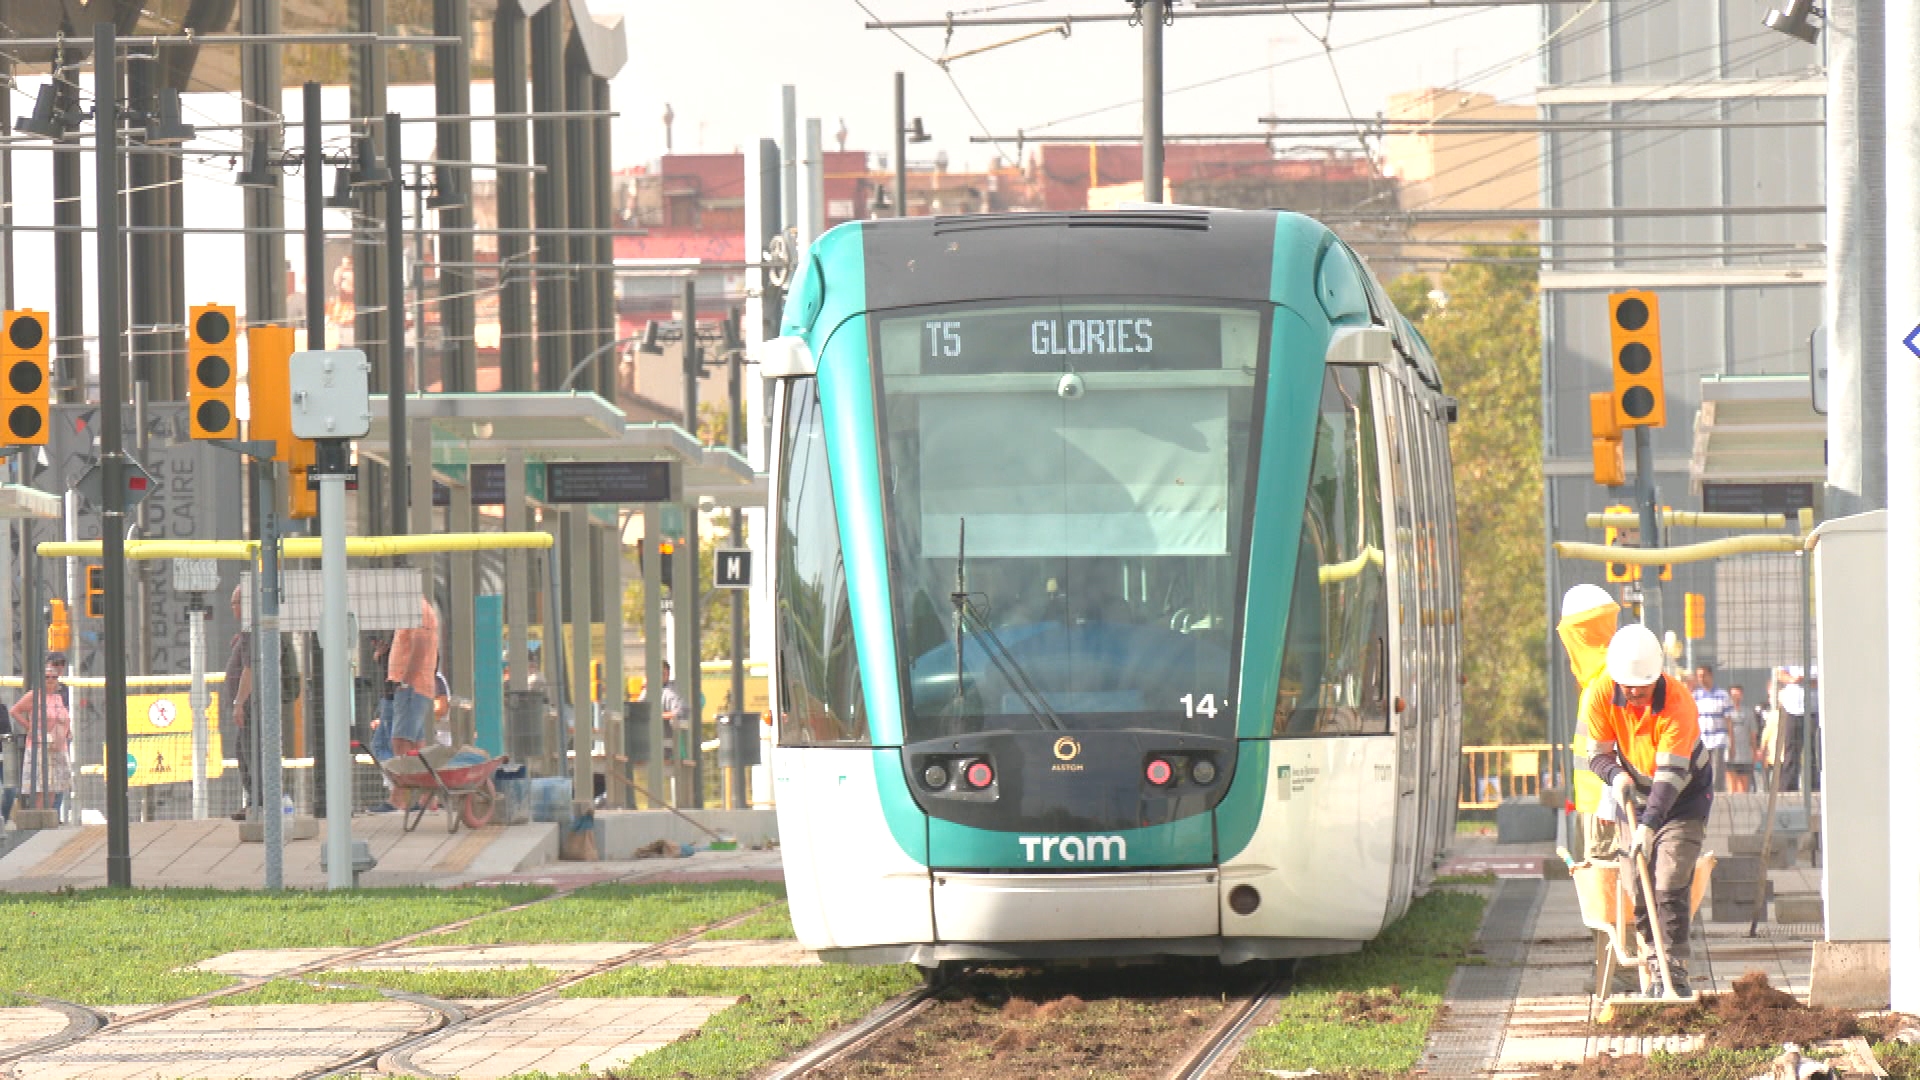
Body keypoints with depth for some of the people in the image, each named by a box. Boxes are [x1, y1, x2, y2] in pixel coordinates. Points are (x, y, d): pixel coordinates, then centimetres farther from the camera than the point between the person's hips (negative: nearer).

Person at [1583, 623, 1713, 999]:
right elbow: (1599, 754, -8)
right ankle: (1655, 969, 9)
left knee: (1671, 884, -15)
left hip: (1685, 795, -4)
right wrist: (1616, 775, -31)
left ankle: (1675, 971, -13)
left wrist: (1650, 823, -42)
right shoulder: (1599, 697, -18)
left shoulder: (1677, 703, -30)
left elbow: (1671, 773, -33)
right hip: (1637, 794, 4)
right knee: (1638, 885, -2)